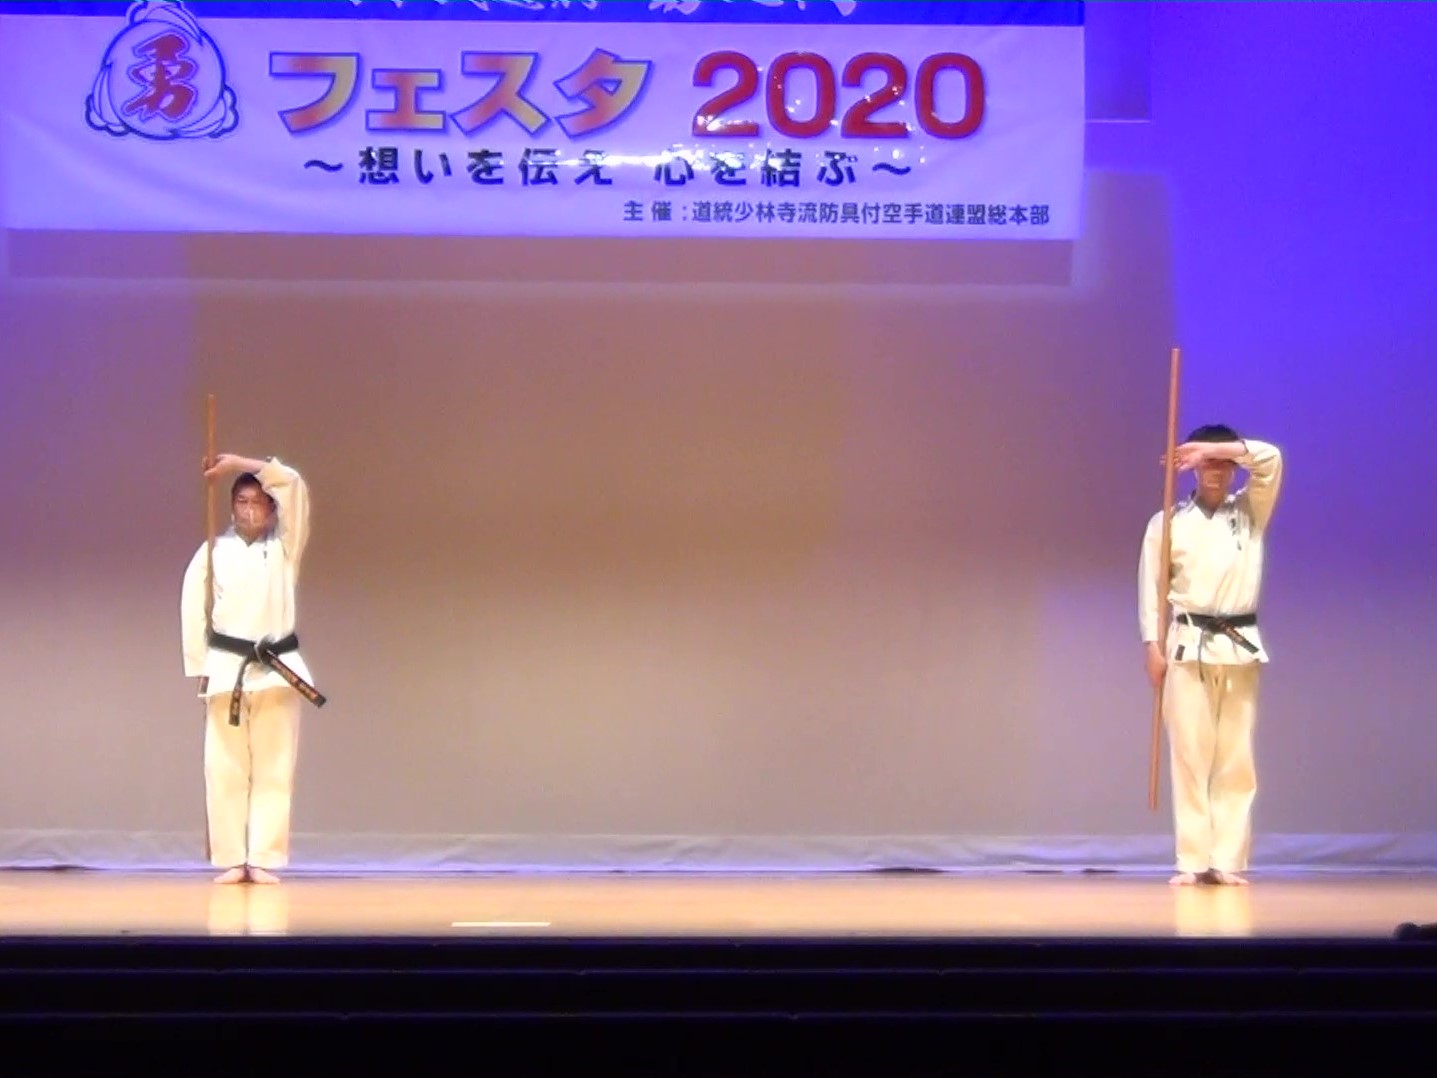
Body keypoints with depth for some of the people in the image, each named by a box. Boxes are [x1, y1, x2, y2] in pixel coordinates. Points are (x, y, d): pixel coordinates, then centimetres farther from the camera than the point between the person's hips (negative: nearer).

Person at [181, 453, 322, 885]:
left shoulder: (284, 547, 4)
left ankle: (264, 860, 3)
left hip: (277, 670, 0)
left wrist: (238, 463, -9)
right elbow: (194, 611, 4)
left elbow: (293, 485, -7)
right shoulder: (213, 552, 3)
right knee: (225, 770, 0)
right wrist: (201, 670, 1)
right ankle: (232, 860, 6)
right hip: (227, 669, 0)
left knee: (274, 770, 0)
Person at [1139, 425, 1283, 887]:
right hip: (1189, 647, -1)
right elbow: (1151, 588, 3)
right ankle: (1193, 861, 1)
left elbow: (1270, 460, -6)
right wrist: (1152, 646, -4)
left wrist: (1215, 447, -13)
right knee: (1190, 757, -2)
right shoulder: (1167, 523, 4)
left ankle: (1229, 861, 4)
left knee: (1236, 759, 1)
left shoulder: (1251, 512, 8)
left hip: (1240, 646, 1)